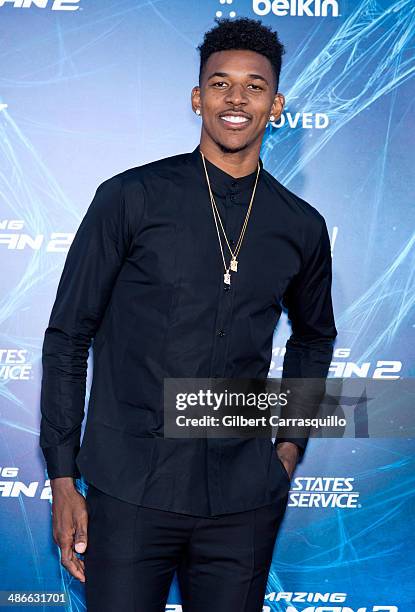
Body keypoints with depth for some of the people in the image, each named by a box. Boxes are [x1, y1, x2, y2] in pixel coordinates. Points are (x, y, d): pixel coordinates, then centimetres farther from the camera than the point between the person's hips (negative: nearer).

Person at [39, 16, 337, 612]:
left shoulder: (302, 227, 5)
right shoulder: (131, 199, -4)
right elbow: (67, 336, -1)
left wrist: (291, 441, 12)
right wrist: (63, 478, -3)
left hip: (243, 500, 3)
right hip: (130, 493, -2)